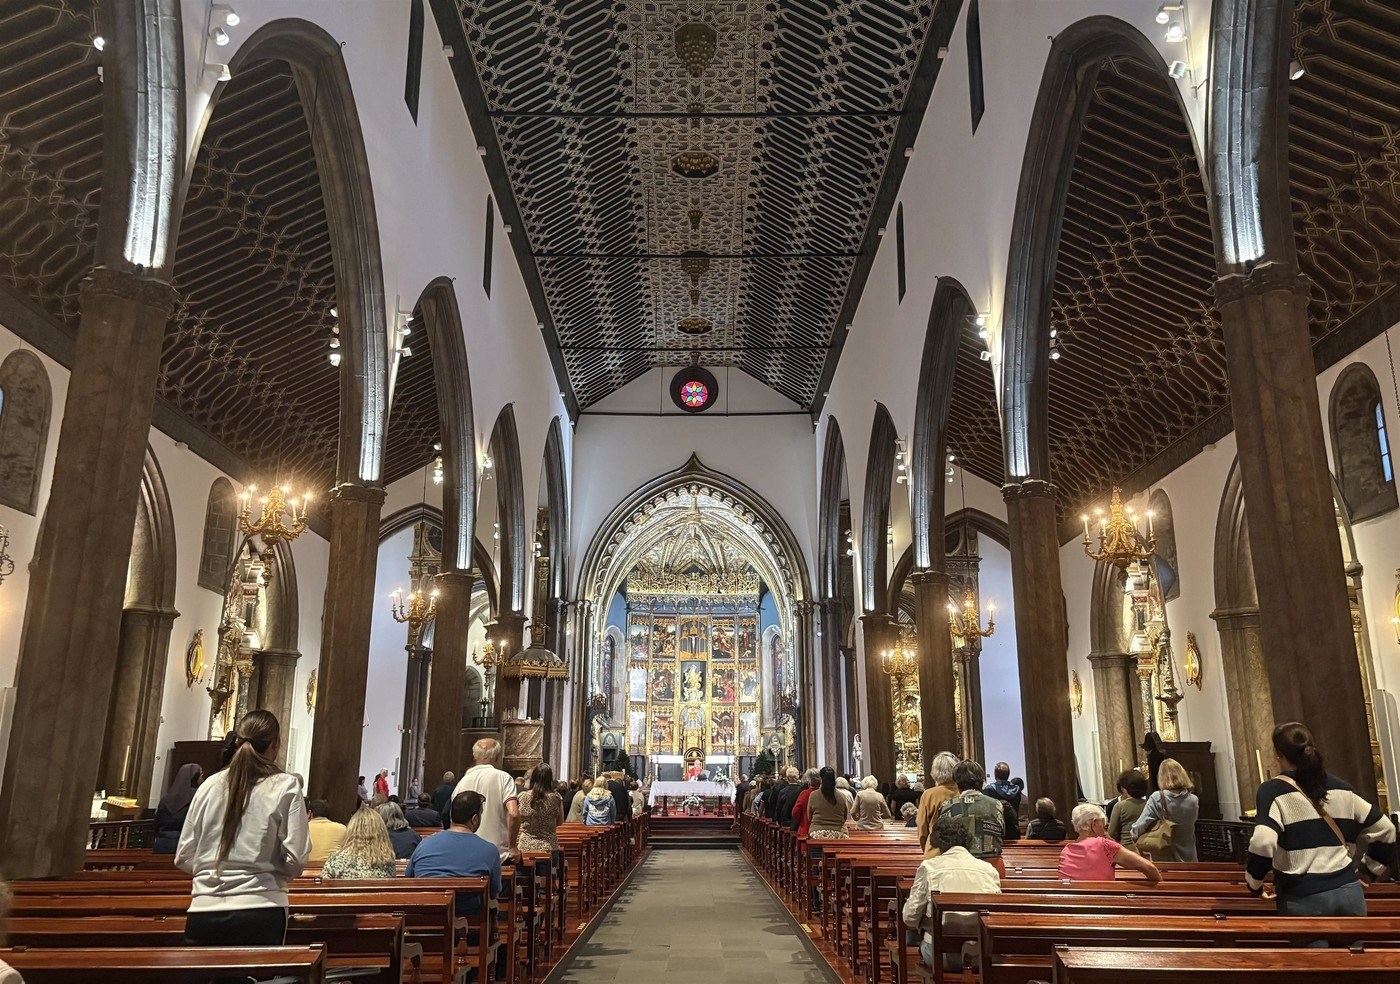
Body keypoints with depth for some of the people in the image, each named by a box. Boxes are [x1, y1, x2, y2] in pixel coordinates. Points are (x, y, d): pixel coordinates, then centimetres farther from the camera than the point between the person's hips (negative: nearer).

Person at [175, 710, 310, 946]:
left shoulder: (209, 786, 4)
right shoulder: (285, 788, -5)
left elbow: (184, 858, 8)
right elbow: (295, 858, -8)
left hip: (204, 912, 3)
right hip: (259, 912, -3)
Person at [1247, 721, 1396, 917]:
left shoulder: (1273, 791, -8)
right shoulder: (1341, 788, 9)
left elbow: (1263, 842, -21)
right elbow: (1385, 830, 13)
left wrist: (1254, 883, -5)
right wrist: (1369, 870, 24)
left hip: (1303, 898, -5)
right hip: (1348, 891, 5)